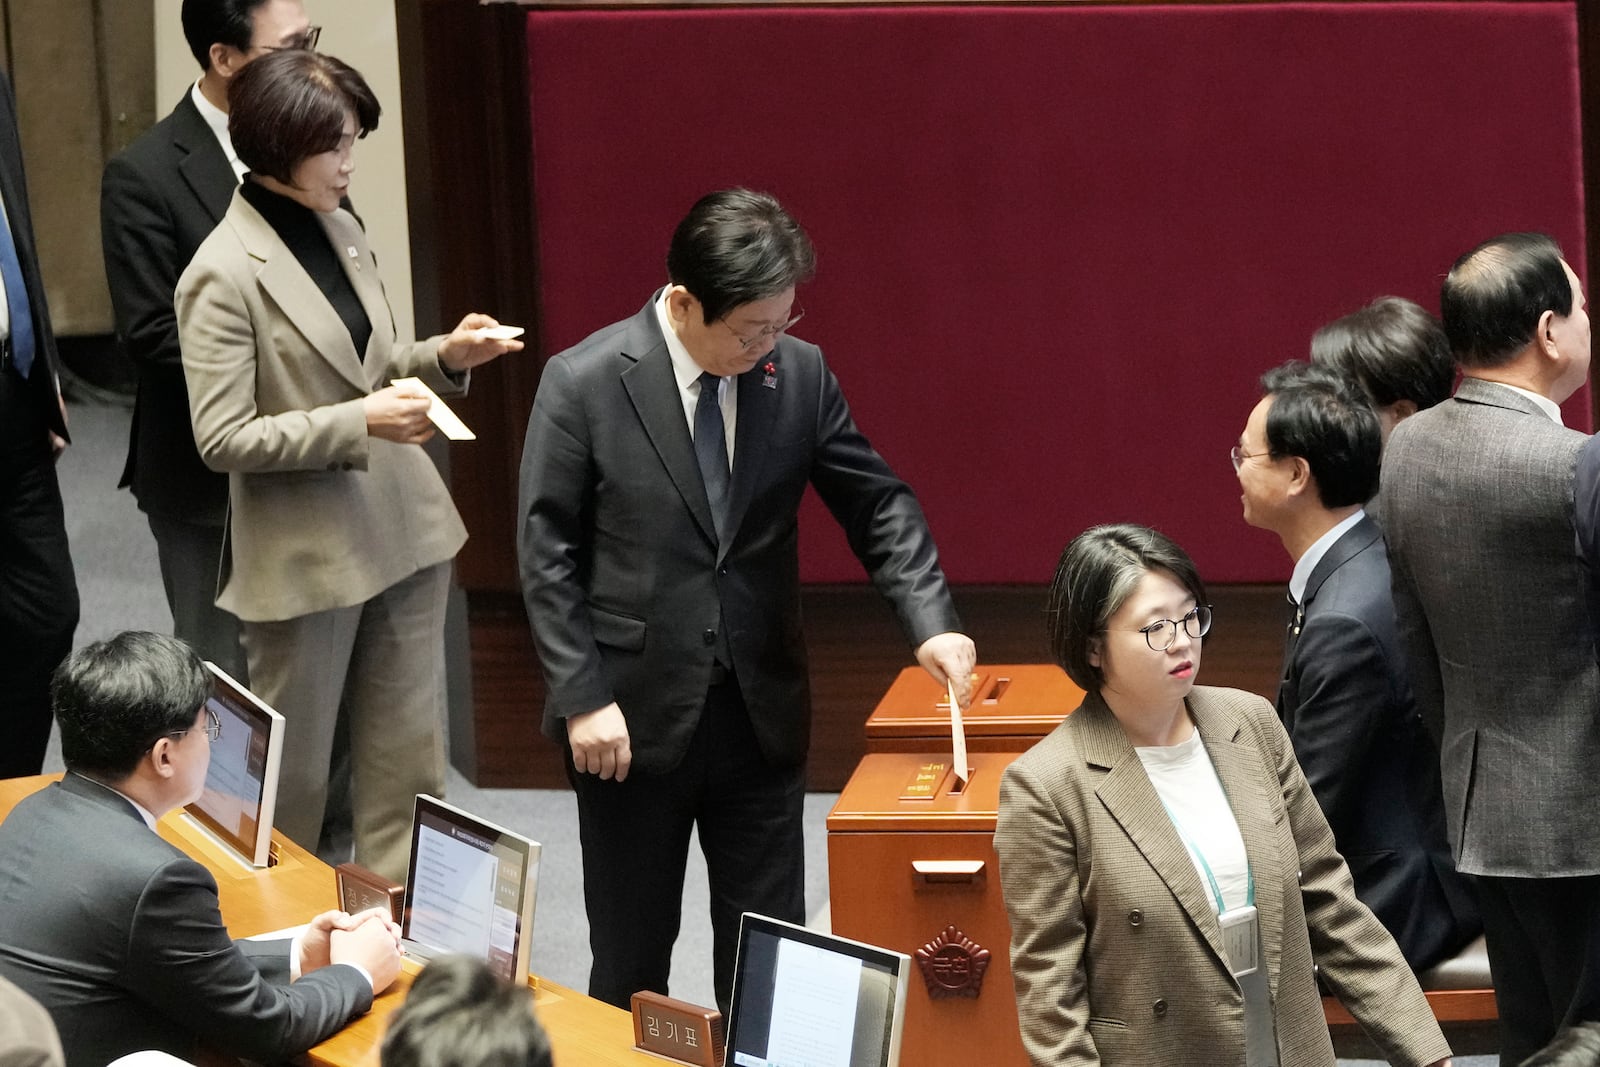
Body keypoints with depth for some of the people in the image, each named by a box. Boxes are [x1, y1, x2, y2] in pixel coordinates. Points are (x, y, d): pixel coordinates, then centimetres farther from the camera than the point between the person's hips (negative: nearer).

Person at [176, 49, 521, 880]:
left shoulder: (339, 231, 6)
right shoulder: (223, 275, -16)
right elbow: (221, 437, -18)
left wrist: (442, 358, -1)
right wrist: (360, 423, -25)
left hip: (402, 527, 7)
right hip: (305, 554, -7)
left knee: (408, 758, 11)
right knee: (292, 774, 8)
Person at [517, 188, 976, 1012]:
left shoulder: (798, 373, -2)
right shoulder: (583, 384, -11)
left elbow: (875, 505, 3)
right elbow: (548, 552, -8)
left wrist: (930, 621, -12)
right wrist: (581, 696, -13)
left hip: (762, 713, 3)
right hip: (634, 720, -3)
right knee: (632, 958, 8)